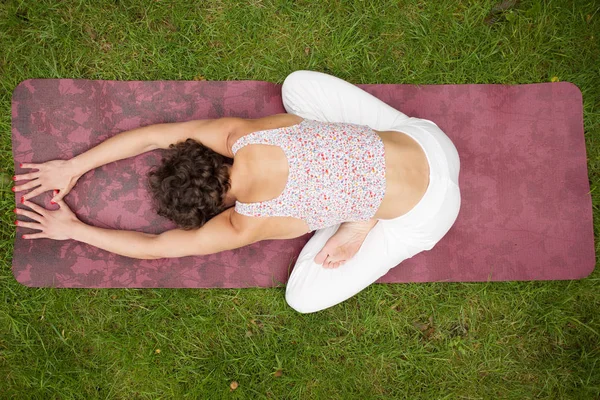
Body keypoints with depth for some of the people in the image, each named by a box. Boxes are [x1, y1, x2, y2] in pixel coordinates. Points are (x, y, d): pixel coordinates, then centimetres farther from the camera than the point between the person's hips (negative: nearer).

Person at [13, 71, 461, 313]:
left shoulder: (249, 223, -18)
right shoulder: (238, 131, -9)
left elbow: (154, 247, -6)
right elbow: (150, 135, 1)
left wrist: (72, 229, 4)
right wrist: (73, 166, 5)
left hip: (425, 212, -5)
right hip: (424, 140, 5)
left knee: (305, 296, 0)